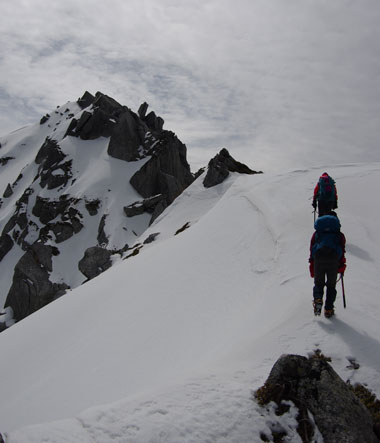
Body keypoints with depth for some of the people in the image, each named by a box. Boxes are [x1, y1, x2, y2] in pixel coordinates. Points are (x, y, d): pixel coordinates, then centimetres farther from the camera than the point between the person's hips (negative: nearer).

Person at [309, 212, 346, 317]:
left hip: (318, 259, 1)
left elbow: (311, 251, 20)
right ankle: (328, 310, 12)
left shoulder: (317, 234, 26)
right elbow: (342, 251, 12)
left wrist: (312, 271, 23)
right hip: (334, 260, 0)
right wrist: (342, 267, 16)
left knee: (318, 283, 16)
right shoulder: (339, 235, 24)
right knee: (331, 285, 15)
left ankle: (318, 299, -12)